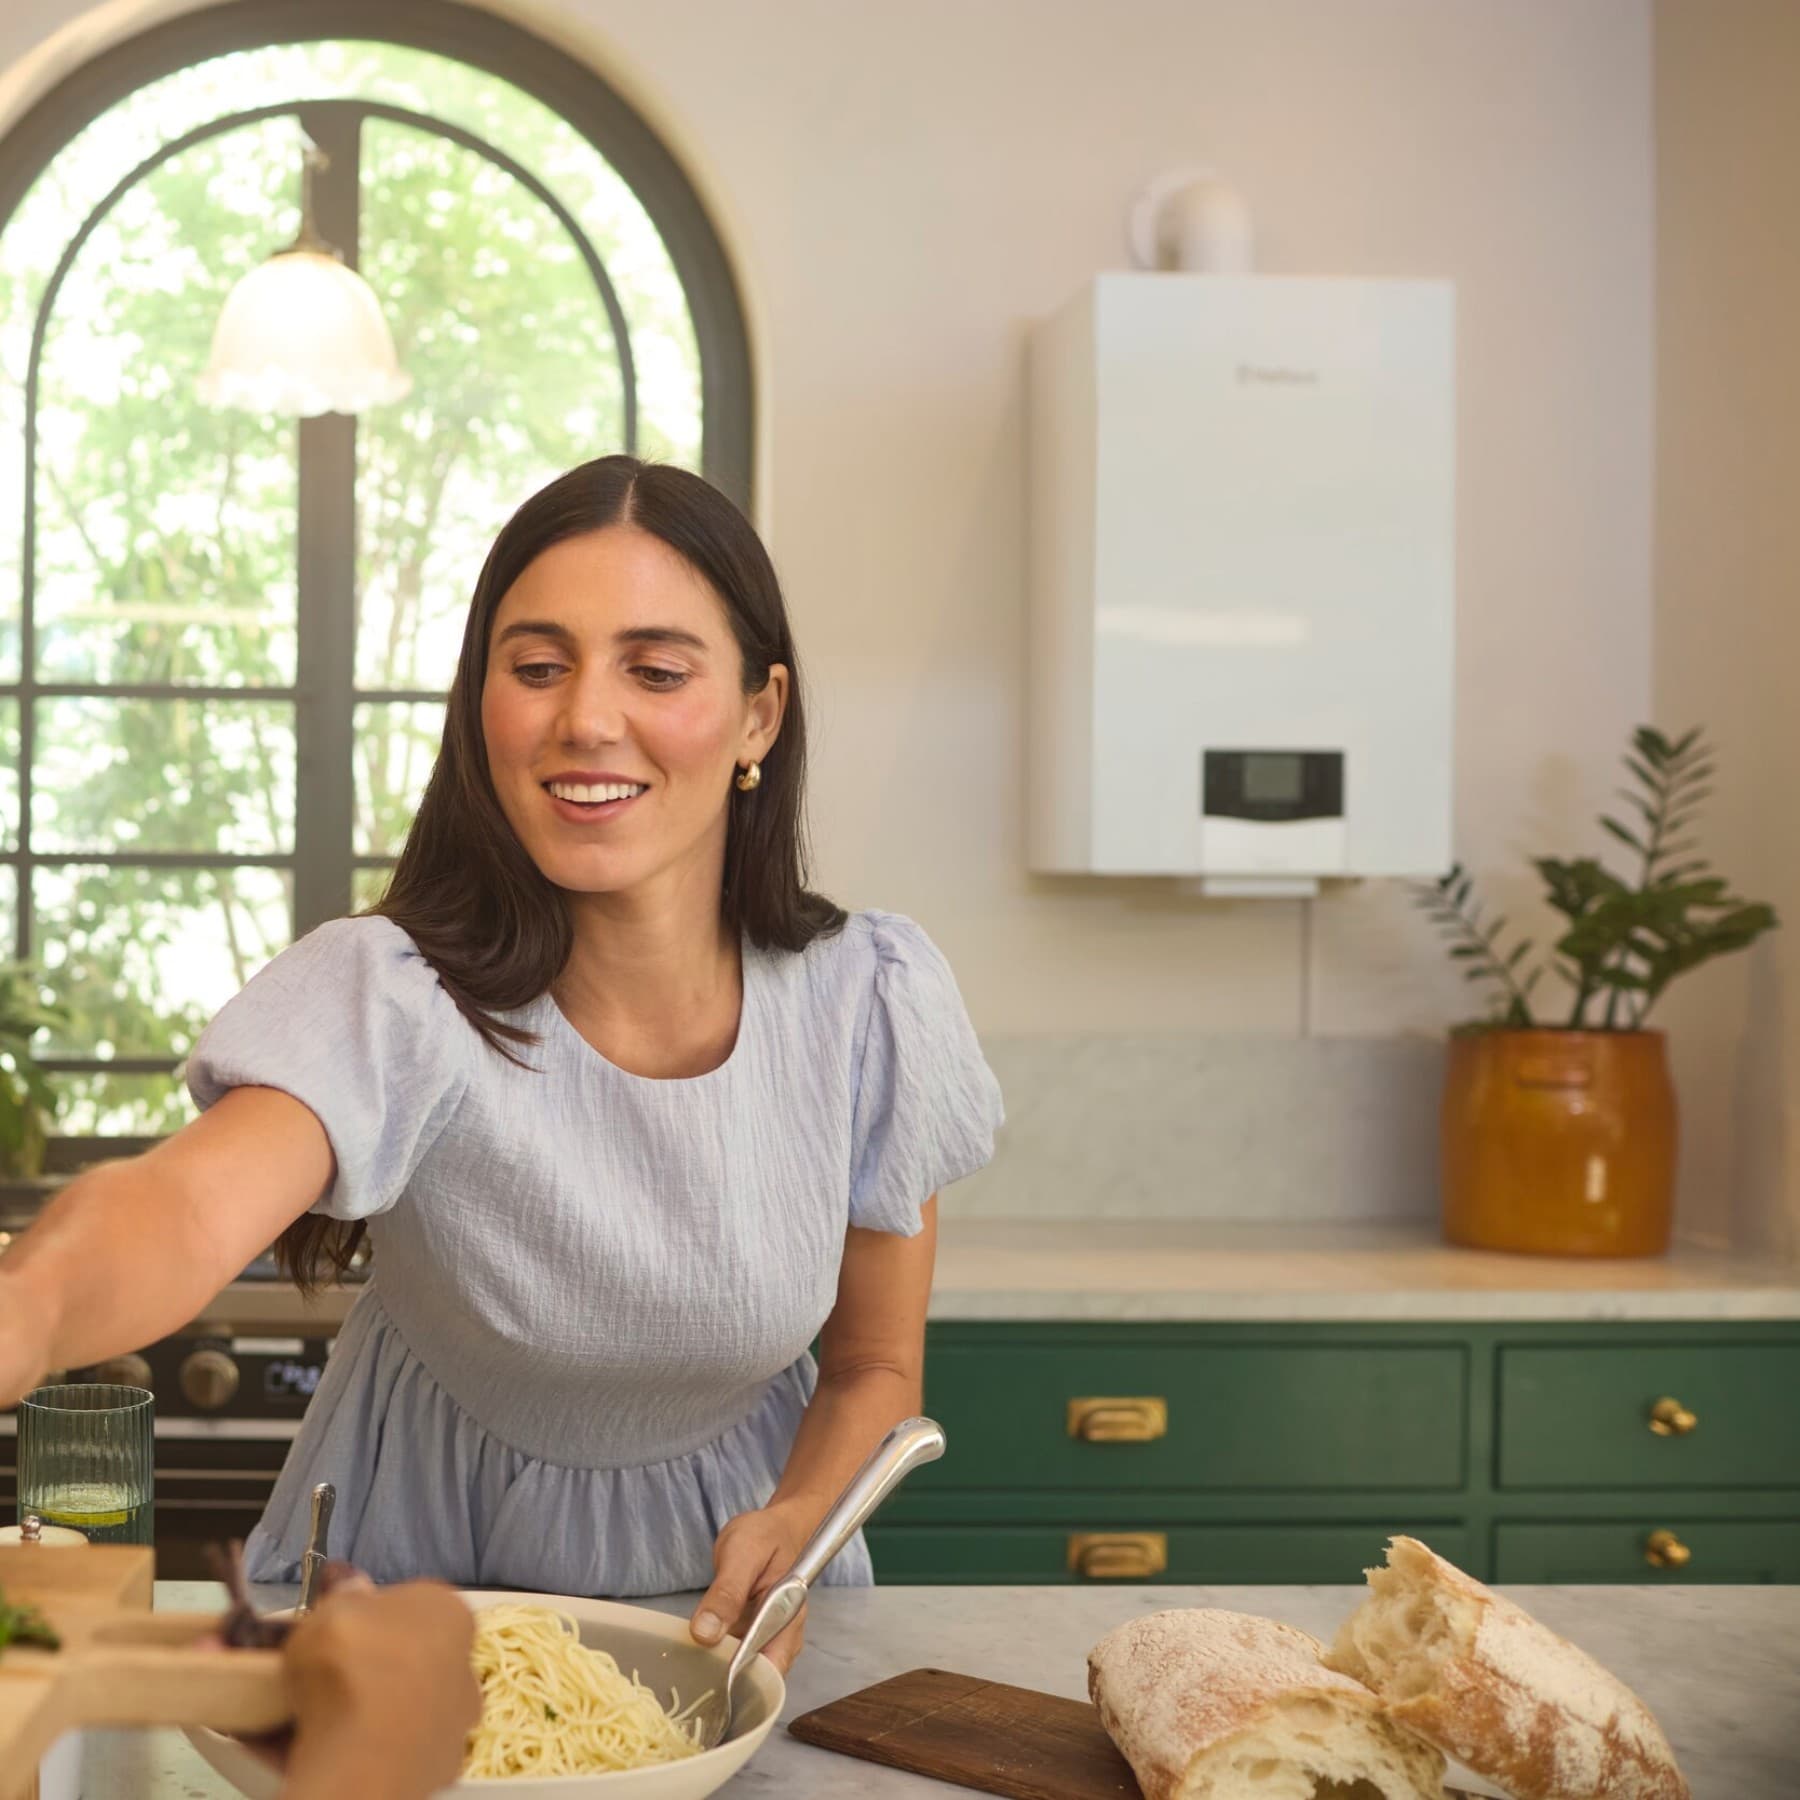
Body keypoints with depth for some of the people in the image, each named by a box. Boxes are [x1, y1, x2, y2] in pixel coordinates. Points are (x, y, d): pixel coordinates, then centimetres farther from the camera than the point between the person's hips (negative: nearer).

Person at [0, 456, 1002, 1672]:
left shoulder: (873, 1003, -14)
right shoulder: (391, 1000, -23)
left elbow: (874, 1367, -1)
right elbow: (188, 1204, -44)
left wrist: (797, 1524, -21)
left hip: (722, 1574, 2)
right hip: (421, 1560, -1)